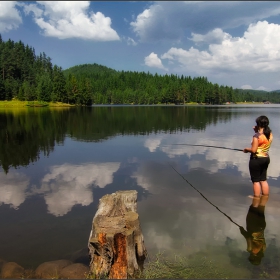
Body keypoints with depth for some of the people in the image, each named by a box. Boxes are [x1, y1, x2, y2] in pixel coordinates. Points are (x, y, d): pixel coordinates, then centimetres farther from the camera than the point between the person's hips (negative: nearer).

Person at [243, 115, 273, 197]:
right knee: (263, 180, 15)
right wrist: (257, 131, 10)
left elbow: (253, 150, -22)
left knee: (256, 181, 2)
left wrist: (246, 149, -3)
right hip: (266, 158, 8)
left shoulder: (257, 136, -20)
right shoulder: (270, 134, 3)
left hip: (256, 159, -8)